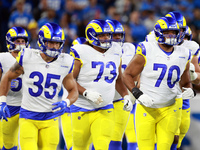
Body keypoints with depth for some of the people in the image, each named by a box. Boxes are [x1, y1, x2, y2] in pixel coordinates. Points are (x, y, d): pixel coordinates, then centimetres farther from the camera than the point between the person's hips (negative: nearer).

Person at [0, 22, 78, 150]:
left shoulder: (65, 63, -1)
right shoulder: (27, 57, -6)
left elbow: (73, 90, 11)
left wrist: (66, 103, -10)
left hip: (50, 119, 2)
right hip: (28, 117, -2)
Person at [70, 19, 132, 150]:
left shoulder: (115, 51, 8)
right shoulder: (81, 52, -10)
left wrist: (126, 96, 8)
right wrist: (87, 93, -23)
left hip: (105, 110, 3)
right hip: (82, 109, -3)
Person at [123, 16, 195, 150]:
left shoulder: (183, 55, 4)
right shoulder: (147, 51, -9)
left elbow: (185, 82, 18)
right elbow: (127, 75, -3)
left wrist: (190, 91, -5)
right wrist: (138, 94, -17)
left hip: (169, 110, 3)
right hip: (146, 109, -3)